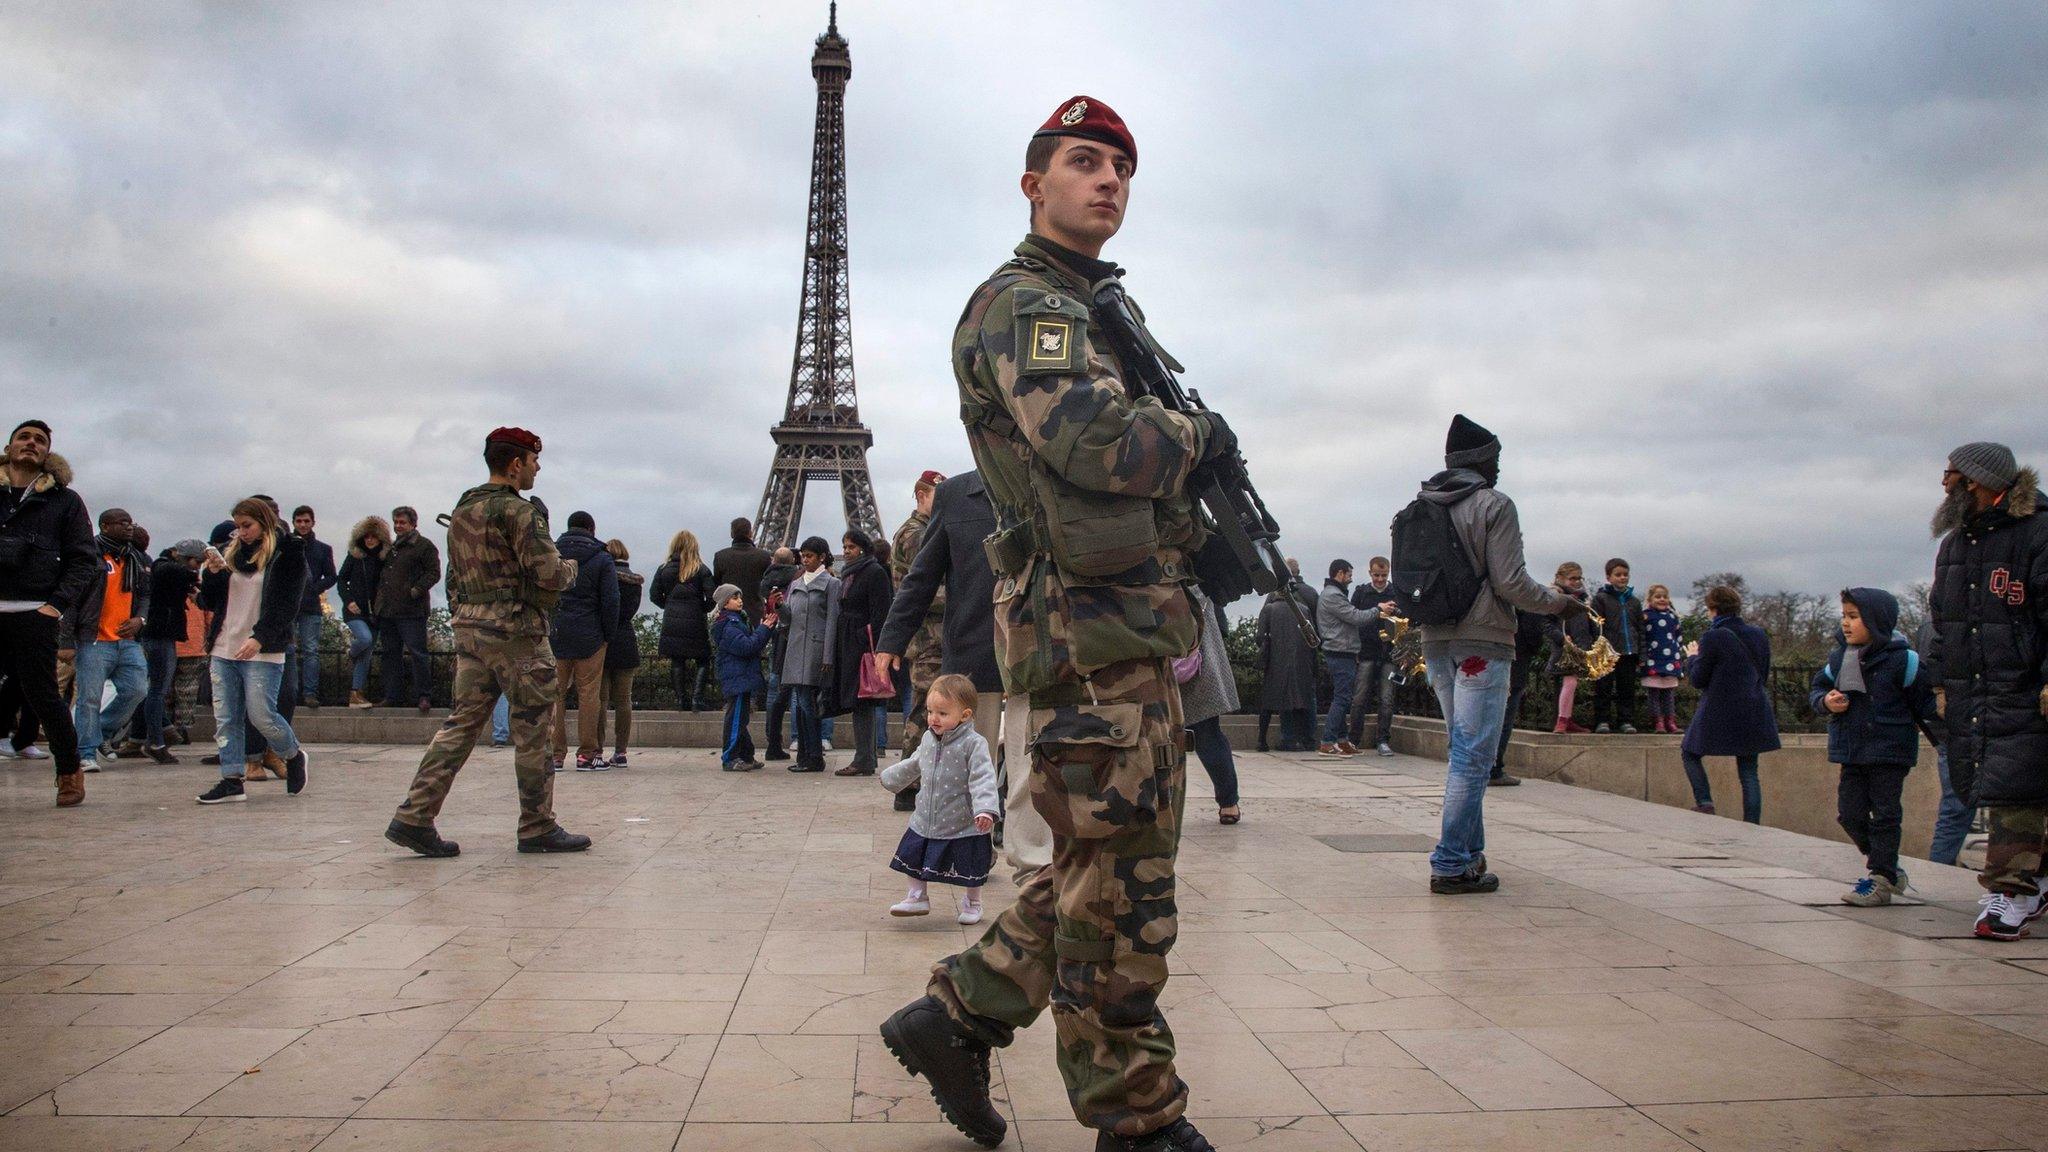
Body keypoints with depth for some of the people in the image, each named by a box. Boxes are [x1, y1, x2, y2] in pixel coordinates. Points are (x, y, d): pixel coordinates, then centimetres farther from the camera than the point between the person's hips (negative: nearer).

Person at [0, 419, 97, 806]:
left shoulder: (64, 500, 10)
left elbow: (84, 561, 6)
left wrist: (58, 604, -7)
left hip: (34, 613, -2)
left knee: (40, 694, -4)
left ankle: (70, 769, 10)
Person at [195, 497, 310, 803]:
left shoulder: (286, 554, -3)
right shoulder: (232, 553, 16)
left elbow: (287, 605, -10)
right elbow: (210, 602, 18)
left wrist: (259, 638, -20)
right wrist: (213, 574, -1)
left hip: (262, 652, -6)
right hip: (224, 650, 6)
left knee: (261, 715, -7)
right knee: (225, 718, 3)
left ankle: (294, 757, 17)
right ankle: (231, 780, 6)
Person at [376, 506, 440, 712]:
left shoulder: (424, 546, -1)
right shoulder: (391, 548, 22)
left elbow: (434, 573, -7)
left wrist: (417, 590, -19)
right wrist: (376, 600, 19)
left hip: (411, 610, -7)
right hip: (387, 610, 8)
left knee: (416, 652, -9)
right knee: (391, 654, 9)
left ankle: (424, 696, -6)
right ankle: (393, 696, 15)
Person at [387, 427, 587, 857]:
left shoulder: (461, 510, 15)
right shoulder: (517, 510, -13)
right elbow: (549, 574, -17)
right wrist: (570, 568, 2)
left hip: (469, 625, 8)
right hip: (515, 629, -8)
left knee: (462, 722, 9)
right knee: (532, 729, 1)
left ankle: (415, 817, 4)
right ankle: (538, 828, 9)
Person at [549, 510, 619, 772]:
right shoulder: (602, 559, -2)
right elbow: (610, 601, -7)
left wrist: (544, 628, 8)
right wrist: (609, 634, 2)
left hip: (554, 636, 3)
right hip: (589, 637, -3)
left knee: (555, 694, 8)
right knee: (589, 695, 3)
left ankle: (554, 754, 7)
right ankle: (588, 754, 4)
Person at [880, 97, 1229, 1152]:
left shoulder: (1094, 311, 24)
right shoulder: (1020, 304, -8)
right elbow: (1098, 445, -25)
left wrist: (1217, 538, 14)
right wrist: (1199, 431, -7)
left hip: (1137, 631, 10)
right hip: (1089, 631, -10)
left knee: (1120, 864, 16)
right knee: (1119, 881, -2)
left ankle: (957, 1015, 24)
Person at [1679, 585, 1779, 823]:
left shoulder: (1712, 638, -13)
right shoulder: (1759, 635, 6)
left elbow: (1698, 680, -8)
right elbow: (1764, 675, 15)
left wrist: (1693, 658, 8)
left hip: (1719, 713, -5)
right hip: (1753, 714, 6)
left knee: (1690, 752, 14)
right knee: (1749, 772, 8)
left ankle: (1705, 803, -1)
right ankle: (1753, 825, 5)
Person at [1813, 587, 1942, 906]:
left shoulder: (1901, 660, -10)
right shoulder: (1839, 658, 6)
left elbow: (1925, 700, -6)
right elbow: (1818, 688, 15)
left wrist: (1939, 712, -24)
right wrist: (1825, 701, -5)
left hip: (1889, 750, -6)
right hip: (1851, 751, 6)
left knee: (1885, 814, 0)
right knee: (1849, 813, 7)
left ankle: (1880, 879, 8)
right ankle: (1888, 867, 25)